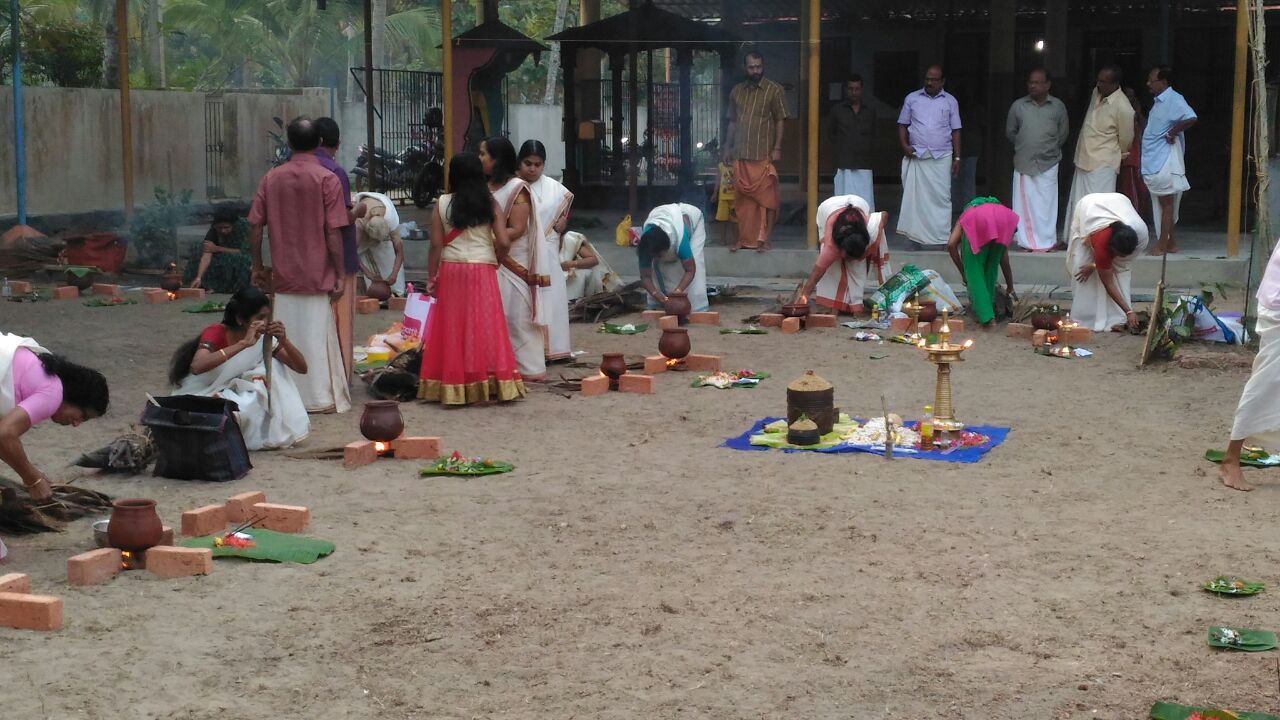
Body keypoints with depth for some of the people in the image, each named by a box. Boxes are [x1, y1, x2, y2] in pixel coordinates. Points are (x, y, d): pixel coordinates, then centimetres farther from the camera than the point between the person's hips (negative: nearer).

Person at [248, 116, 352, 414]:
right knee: (318, 333, 3)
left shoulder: (271, 178, 3)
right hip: (318, 276, -3)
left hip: (284, 276, 3)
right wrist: (341, 275, -6)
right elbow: (333, 233, -11)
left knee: (286, 336, 10)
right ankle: (321, 397, 6)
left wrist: (257, 267, 13)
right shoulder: (326, 179, -8)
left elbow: (255, 226, 3)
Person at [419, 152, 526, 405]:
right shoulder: (490, 204, -2)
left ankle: (453, 387, 8)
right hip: (483, 271, 0)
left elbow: (436, 245, -4)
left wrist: (431, 277, 4)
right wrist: (494, 258, 12)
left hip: (451, 271, 0)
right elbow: (504, 242, -7)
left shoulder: (442, 204, -3)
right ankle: (490, 382, 7)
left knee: (452, 329, 6)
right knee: (485, 327, 5)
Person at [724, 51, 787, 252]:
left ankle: (763, 239, 1)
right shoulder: (737, 91, 13)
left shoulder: (773, 90, 0)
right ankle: (744, 239, 13)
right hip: (740, 154, 4)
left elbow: (779, 121, -2)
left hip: (764, 155, -4)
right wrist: (728, 148, 14)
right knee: (743, 199, 6)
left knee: (766, 198, -5)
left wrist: (777, 148, -9)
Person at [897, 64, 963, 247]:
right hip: (916, 156, 0)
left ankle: (942, 237, -1)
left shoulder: (950, 102, 9)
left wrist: (957, 158, 4)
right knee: (915, 196, -1)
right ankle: (916, 235, 2)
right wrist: (904, 145, -5)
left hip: (941, 157, 0)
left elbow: (956, 131, 10)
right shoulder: (912, 99, 9)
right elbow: (903, 125, 12)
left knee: (941, 197, -3)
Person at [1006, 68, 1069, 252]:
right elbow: (1010, 132, 13)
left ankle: (1047, 241, 6)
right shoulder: (1018, 106, 3)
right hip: (1023, 163, 1)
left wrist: (1049, 149, 12)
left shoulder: (1058, 106, 2)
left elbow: (1063, 134, 11)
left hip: (1048, 163, -1)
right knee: (1024, 203, 2)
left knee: (1046, 203, -1)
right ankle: (1028, 241, 9)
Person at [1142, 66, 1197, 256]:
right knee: (1162, 203, 13)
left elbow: (1191, 118, -31)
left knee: (1166, 203, -4)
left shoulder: (1174, 99, -15)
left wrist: (1173, 132, -20)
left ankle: (1162, 245, 0)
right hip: (1154, 161, 10)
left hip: (1164, 161, -10)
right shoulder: (1160, 101, 15)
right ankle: (1169, 242, 19)